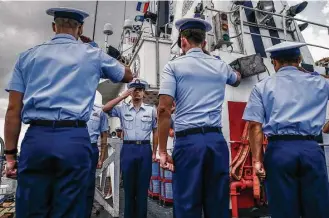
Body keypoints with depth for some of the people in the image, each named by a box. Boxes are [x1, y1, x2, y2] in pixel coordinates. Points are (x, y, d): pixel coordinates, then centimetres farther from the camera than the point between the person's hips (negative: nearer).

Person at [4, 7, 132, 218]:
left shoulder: (28, 56, 14)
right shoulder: (93, 55, 11)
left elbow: (13, 110, 8)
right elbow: (128, 75, 27)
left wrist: (10, 154, 12)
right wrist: (112, 58, 41)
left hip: (36, 139, 2)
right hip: (74, 140, -1)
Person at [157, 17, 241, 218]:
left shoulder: (174, 66, 2)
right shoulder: (221, 66, 14)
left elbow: (164, 109, -8)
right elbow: (237, 79, 39)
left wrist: (163, 151, -5)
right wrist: (235, 71, 62)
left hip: (188, 140, -3)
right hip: (216, 139, 4)